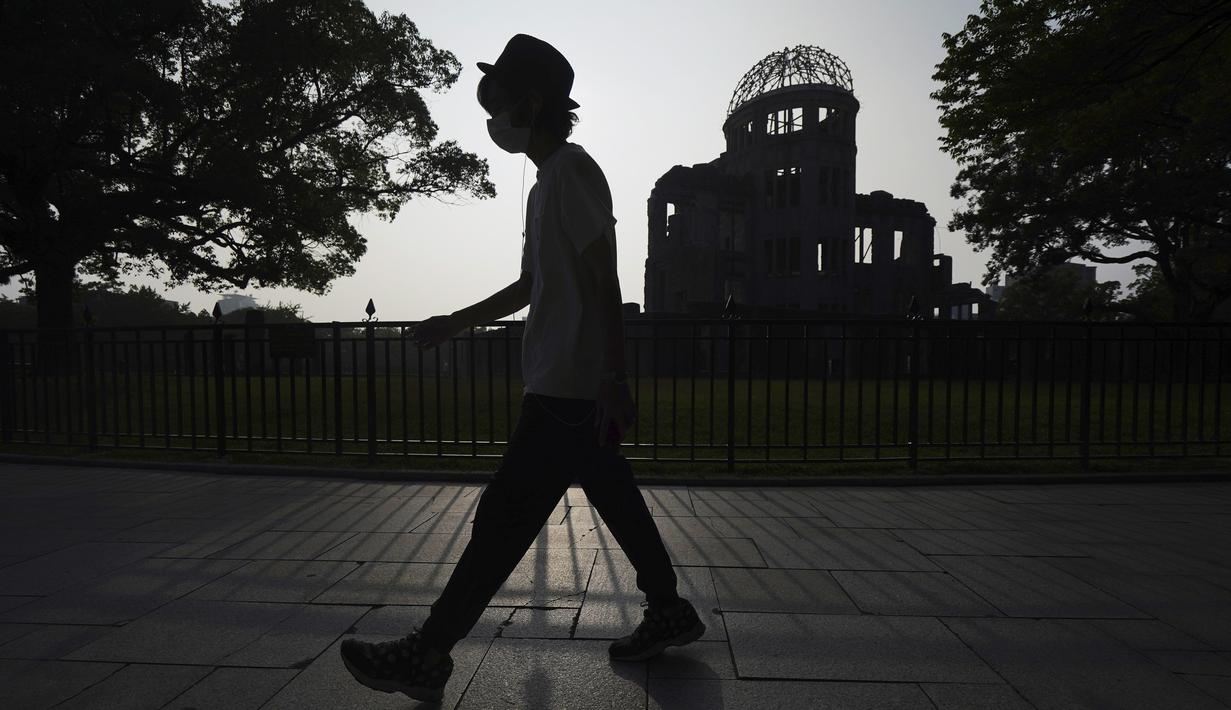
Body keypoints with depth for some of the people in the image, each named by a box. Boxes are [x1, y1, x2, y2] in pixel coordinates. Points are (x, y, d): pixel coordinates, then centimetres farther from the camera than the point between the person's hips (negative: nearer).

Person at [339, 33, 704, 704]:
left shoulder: (570, 169, -9)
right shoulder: (546, 182, 22)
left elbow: (605, 281, -17)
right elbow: (530, 286, 25)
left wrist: (614, 377, -21)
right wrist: (456, 322, 25)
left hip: (568, 391, -10)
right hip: (572, 388, 10)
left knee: (505, 515, -5)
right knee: (615, 498, 15)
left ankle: (427, 654, 7)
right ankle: (669, 612, 28)